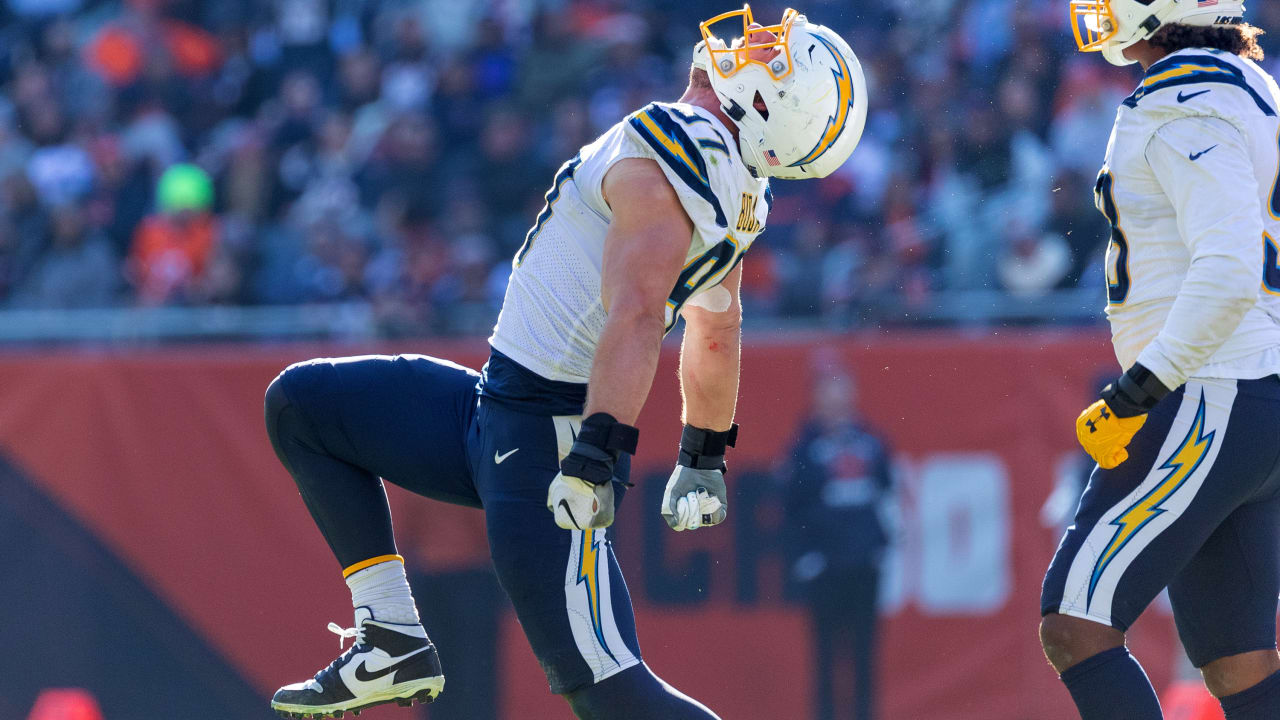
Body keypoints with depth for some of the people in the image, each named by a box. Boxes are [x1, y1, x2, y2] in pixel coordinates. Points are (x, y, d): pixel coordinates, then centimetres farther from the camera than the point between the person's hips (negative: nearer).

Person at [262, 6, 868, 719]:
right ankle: (393, 642, 10)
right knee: (299, 404, 16)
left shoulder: (666, 147, -21)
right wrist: (703, 458, 34)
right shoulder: (738, 190, 8)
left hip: (540, 447, -10)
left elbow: (636, 313, -33)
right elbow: (716, 333, 22)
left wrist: (600, 454, -38)